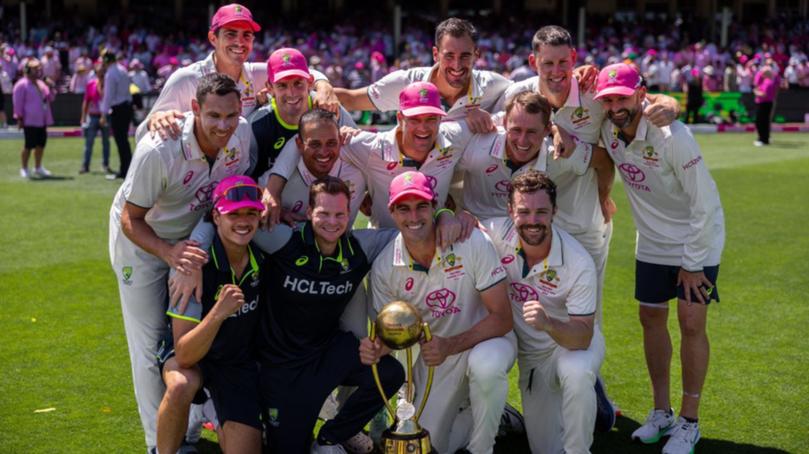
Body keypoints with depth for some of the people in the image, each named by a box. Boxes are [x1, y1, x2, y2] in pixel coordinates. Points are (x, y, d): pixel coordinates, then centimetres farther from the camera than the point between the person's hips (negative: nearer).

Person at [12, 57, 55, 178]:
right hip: (30, 120, -7)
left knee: (41, 144, 9)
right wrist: (19, 118, -12)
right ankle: (24, 168, 7)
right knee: (29, 145, -5)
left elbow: (51, 98, 19)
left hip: (42, 120, 7)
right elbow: (18, 102, -9)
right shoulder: (22, 85, -8)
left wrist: (51, 89, 1)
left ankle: (38, 168, 21)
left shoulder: (41, 83, 15)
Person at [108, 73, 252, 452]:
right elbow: (131, 220, -27)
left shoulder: (243, 134, -19)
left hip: (194, 236, 5)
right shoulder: (158, 151, -36)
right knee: (152, 346, -2)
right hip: (143, 240, -5)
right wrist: (168, 253, -43)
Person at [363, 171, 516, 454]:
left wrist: (450, 346, -34)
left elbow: (502, 318, -21)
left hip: (485, 339, -3)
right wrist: (376, 348, -25)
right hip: (435, 357, 4)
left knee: (485, 365, -39)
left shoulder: (474, 243, -23)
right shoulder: (384, 267, -13)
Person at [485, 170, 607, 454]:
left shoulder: (579, 263, -28)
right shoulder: (498, 233, -21)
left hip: (574, 342, -3)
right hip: (529, 353, 3)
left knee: (577, 374, -40)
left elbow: (583, 337, -28)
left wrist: (548, 324, -49)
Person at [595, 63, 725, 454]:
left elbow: (706, 203, -23)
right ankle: (661, 412, 23)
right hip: (652, 243, 6)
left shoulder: (672, 137, -29)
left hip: (697, 241, -6)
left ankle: (689, 422, 6)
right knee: (651, 319, 8)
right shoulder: (607, 129, -12)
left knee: (691, 325, -7)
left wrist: (693, 263, -18)